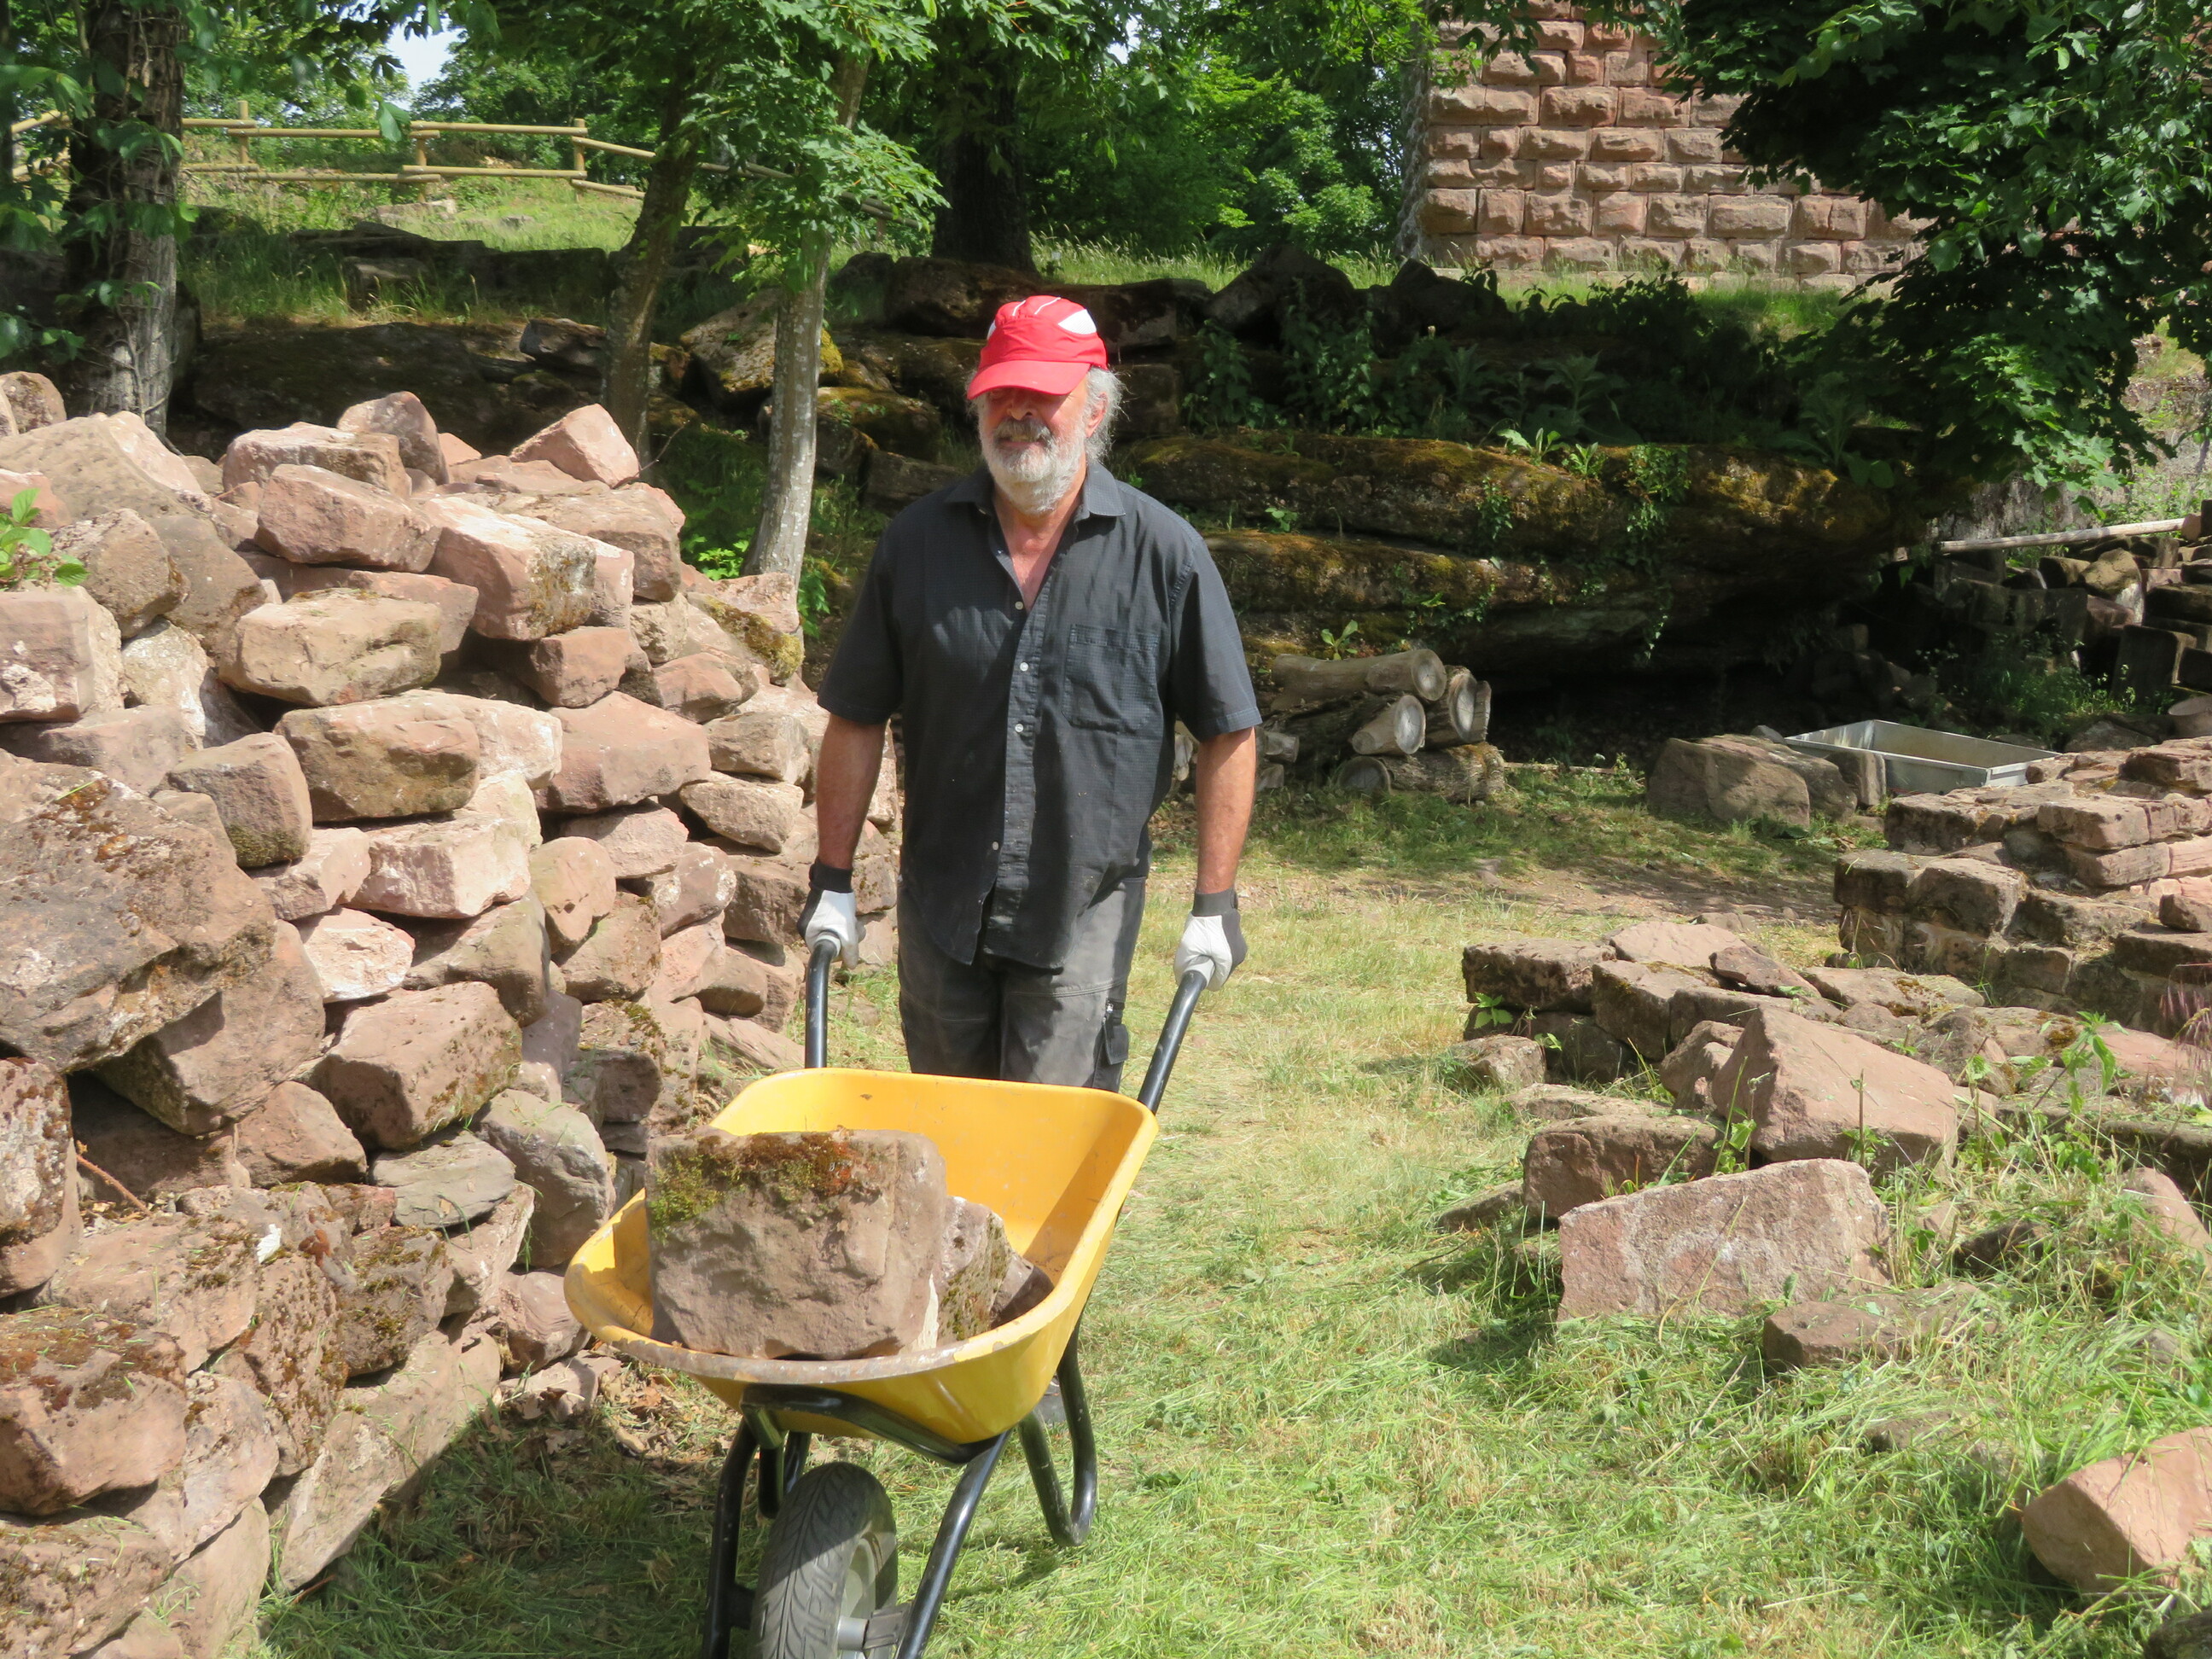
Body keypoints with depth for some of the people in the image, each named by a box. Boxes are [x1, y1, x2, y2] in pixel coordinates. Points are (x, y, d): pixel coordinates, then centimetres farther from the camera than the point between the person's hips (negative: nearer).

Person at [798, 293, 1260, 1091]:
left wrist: (1214, 904, -3)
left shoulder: (1162, 553, -5)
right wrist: (832, 882, 5)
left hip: (1084, 913, -3)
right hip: (942, 908, 3)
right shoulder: (918, 542, 2)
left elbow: (1228, 734, -1)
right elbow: (856, 720, 8)